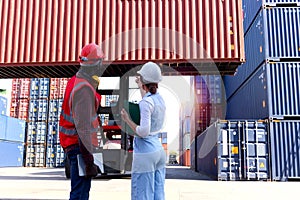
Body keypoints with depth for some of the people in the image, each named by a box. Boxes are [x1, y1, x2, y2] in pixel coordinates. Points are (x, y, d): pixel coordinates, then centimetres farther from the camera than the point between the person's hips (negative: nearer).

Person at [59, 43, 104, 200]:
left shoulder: (74, 81, 8)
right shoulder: (85, 89, -22)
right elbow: (83, 128, -24)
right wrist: (89, 161, -21)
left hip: (71, 144, 10)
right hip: (79, 146, -10)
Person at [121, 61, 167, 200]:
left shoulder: (146, 102, -18)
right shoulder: (160, 99, 7)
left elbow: (143, 132, -23)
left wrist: (127, 120, -11)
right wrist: (140, 87, 40)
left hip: (145, 152, -8)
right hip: (159, 149, 8)